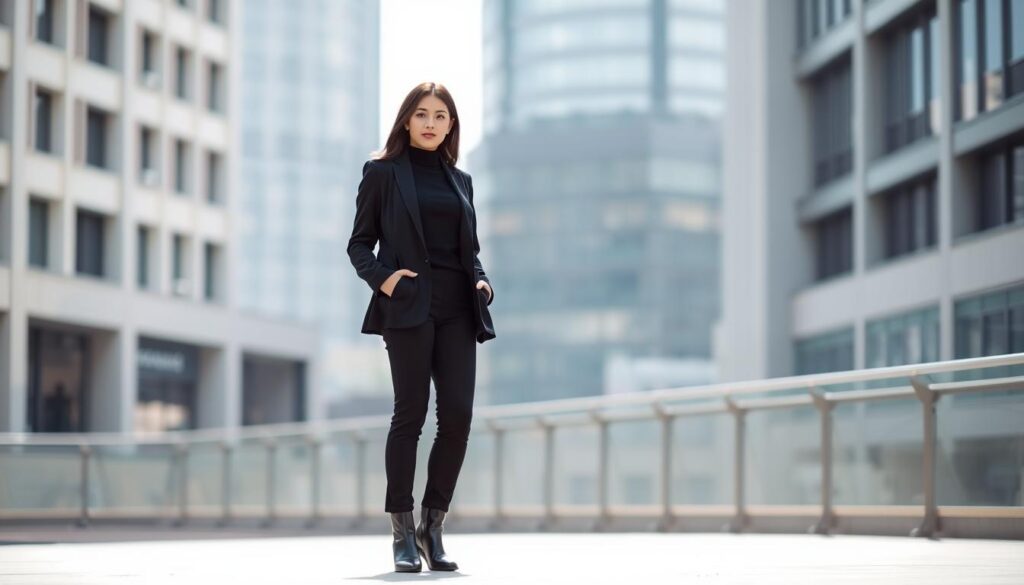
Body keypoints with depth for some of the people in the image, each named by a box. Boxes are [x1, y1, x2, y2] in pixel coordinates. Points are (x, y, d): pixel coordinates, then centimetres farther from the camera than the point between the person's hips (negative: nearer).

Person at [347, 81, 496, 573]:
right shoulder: (383, 172, 6)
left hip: (457, 309, 4)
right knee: (410, 413, -6)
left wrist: (481, 281, 3)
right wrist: (382, 277, -12)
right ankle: (402, 532, 1)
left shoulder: (459, 180, 18)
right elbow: (359, 243, 5)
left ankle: (433, 526, 7)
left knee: (458, 415, -4)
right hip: (409, 306, -4)